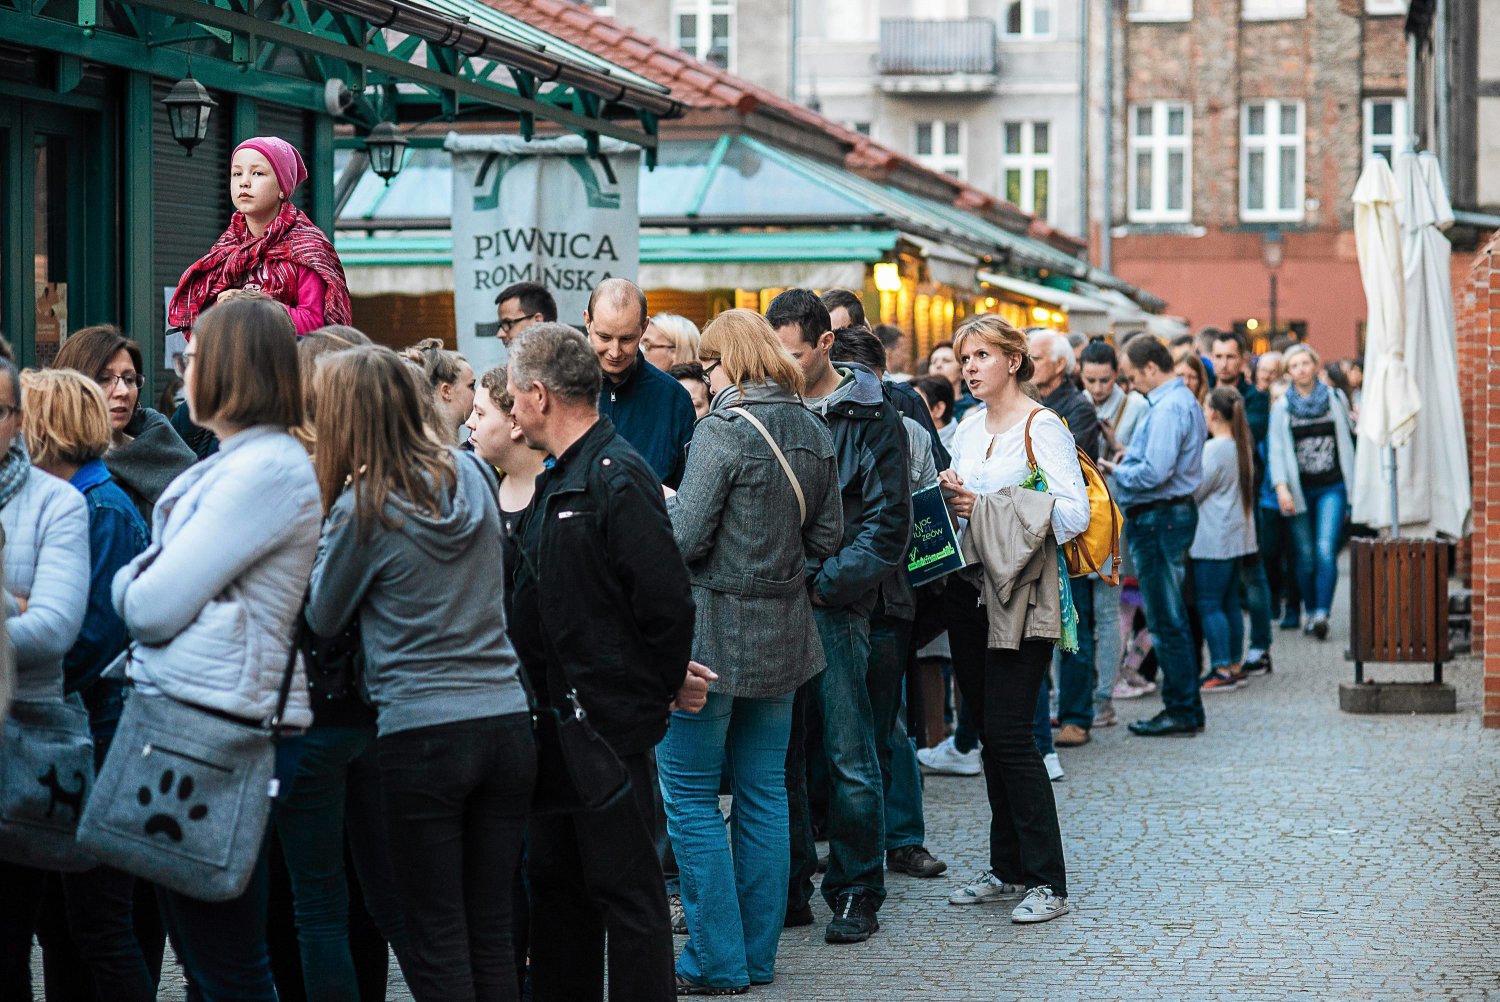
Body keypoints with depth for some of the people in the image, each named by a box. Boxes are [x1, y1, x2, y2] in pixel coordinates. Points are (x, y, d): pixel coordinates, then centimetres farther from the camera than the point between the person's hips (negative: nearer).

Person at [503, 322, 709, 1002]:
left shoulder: (619, 479, -17)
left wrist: (666, 686, -10)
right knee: (553, 876, 15)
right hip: (561, 717, 10)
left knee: (624, 886, -3)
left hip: (613, 720, -10)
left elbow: (667, 602, -20)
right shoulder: (557, 482, 14)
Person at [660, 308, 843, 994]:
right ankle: (758, 954, 17)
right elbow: (826, 538, 11)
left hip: (716, 629, -7)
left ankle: (717, 961, 1)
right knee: (764, 791, 12)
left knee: (690, 794, 2)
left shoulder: (723, 430, -15)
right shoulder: (814, 433, 6)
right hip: (784, 629, 7)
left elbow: (685, 537, -18)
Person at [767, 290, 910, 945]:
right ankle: (790, 890, 16)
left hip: (835, 606, -4)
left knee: (849, 758, -1)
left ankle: (856, 894, 8)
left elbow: (888, 525, -6)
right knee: (779, 756, 8)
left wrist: (823, 585, -13)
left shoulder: (871, 419, -2)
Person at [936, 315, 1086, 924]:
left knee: (1009, 733, -11)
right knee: (990, 732, 10)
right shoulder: (967, 429, 14)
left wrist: (986, 508, -18)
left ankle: (1047, 882, -5)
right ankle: (1007, 868, 19)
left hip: (1022, 598, -7)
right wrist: (948, 500, -3)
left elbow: (1074, 513, -16)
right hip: (970, 591, 7)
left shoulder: (1042, 427, -8)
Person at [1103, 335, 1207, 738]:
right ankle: (1183, 707, 20)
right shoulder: (1184, 401, 15)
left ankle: (1182, 712, 0)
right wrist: (1128, 461, 9)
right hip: (1175, 512, 11)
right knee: (1170, 618, 15)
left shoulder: (1167, 409, -18)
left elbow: (1155, 473, -25)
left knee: (1167, 621, -5)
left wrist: (1116, 472, -9)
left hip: (1159, 519, -11)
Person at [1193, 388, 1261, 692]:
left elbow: (1193, 492, -13)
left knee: (1209, 604, -5)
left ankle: (1222, 670, -7)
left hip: (1213, 539, -9)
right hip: (1237, 538, 9)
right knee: (1230, 603, 13)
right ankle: (1236, 666, 16)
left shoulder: (1214, 449, -16)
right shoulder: (1241, 445, 11)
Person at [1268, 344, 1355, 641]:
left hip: (1332, 487, 0)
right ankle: (1311, 611, 16)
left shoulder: (1335, 399, 8)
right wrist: (1281, 487, -18)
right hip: (1299, 490, 0)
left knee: (1326, 550, -15)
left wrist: (1354, 487, 11)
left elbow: (1349, 437, 14)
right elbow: (1277, 450, -3)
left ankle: (1322, 613, -20)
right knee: (1306, 556, 2)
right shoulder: (1282, 407, 5)